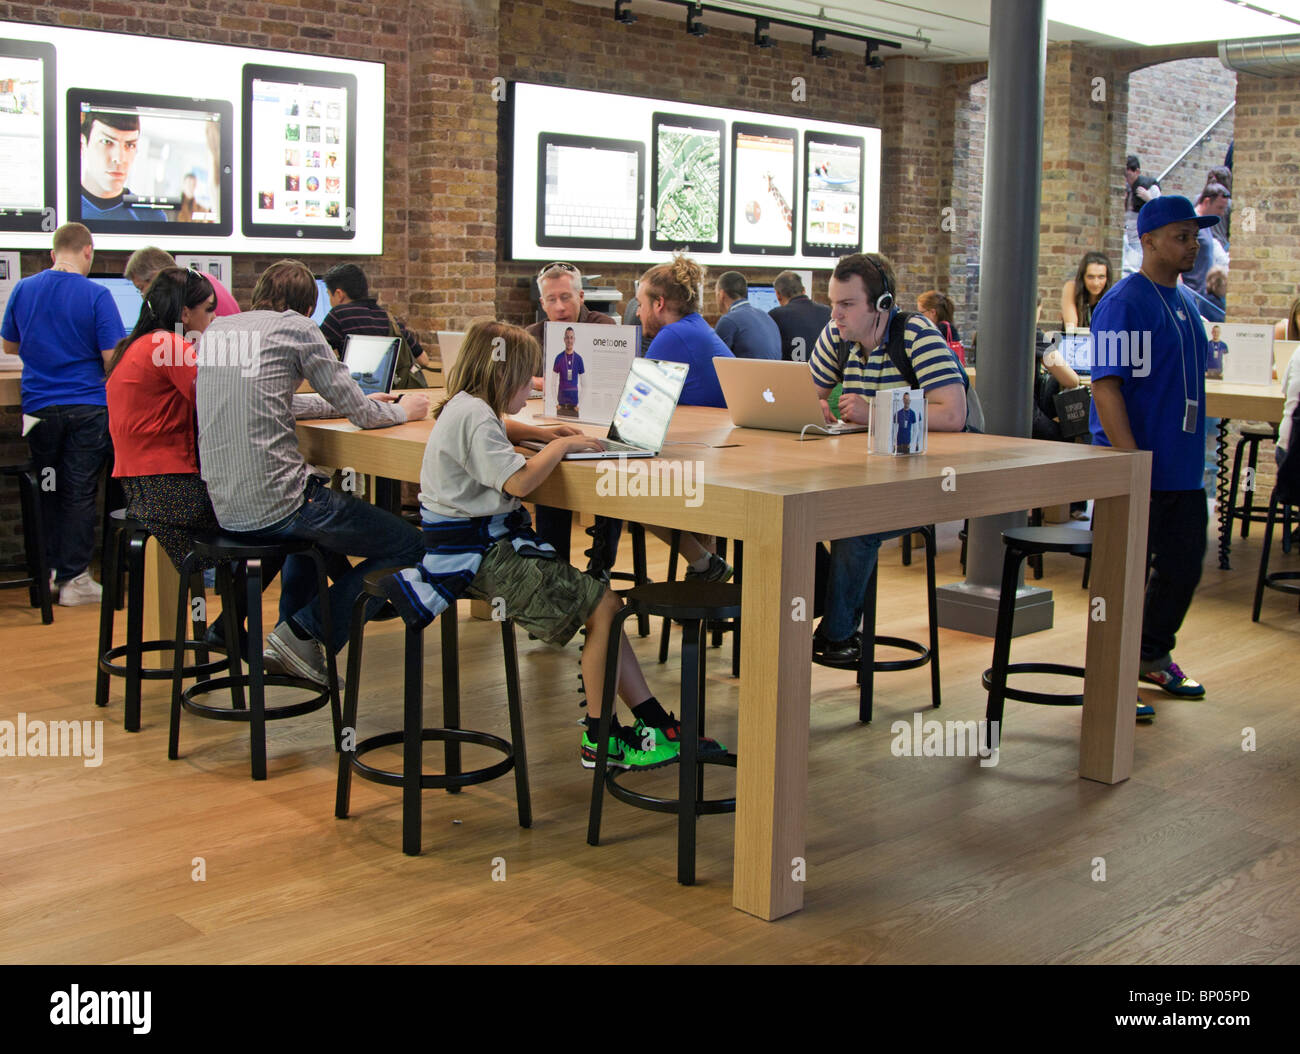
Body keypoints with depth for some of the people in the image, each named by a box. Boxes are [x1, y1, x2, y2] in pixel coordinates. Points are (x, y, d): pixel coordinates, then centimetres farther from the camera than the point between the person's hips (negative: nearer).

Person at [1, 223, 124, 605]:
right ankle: (73, 579, 7)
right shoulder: (96, 295, -11)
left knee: (48, 489, 15)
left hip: (39, 408, 3)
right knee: (80, 493, 3)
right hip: (87, 408, -3)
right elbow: (112, 358, -12)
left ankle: (50, 570, 22)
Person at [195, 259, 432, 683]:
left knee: (319, 507, 39)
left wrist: (362, 404, 33)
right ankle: (304, 632, -2)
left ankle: (289, 630, 33)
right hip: (274, 503, -8)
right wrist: (404, 410, 22)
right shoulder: (296, 328, -3)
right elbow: (362, 413, -1)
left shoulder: (215, 329, 16)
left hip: (223, 506, 8)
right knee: (409, 545, 1)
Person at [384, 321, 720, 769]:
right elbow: (519, 481, -27)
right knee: (603, 606, -14)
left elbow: (498, 436, 42)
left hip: (487, 543, 11)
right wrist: (561, 446, -10)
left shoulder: (468, 408, 17)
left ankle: (657, 725, 5)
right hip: (480, 554, -11)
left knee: (600, 600, 4)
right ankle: (599, 739, -1)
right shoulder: (474, 416, -17)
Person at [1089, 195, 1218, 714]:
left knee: (1183, 567, 16)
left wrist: (1192, 454, 17)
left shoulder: (1186, 301, 14)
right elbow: (1105, 385, -19)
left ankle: (1153, 656, 33)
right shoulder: (1123, 304, -13)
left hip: (1184, 468, 8)